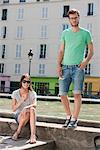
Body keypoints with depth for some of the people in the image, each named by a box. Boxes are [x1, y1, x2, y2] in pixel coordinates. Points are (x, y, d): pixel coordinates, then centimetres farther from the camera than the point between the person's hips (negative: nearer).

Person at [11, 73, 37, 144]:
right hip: (19, 116, -1)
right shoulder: (15, 93, 0)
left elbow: (35, 105, -16)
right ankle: (18, 132, -17)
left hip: (30, 117, 1)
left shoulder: (32, 93, 2)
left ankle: (33, 135, -44)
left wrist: (27, 107, -36)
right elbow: (14, 109, -4)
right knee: (26, 111, -35)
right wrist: (22, 100, -16)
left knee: (32, 109, -34)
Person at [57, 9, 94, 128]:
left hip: (78, 68, -3)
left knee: (77, 93, -10)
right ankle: (68, 116, 18)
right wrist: (59, 65, 3)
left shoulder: (85, 33, 6)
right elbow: (61, 51, 14)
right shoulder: (65, 33, 14)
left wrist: (86, 61, -10)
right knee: (62, 94, 1)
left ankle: (74, 119, -2)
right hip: (65, 67, 3)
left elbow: (91, 51, 8)